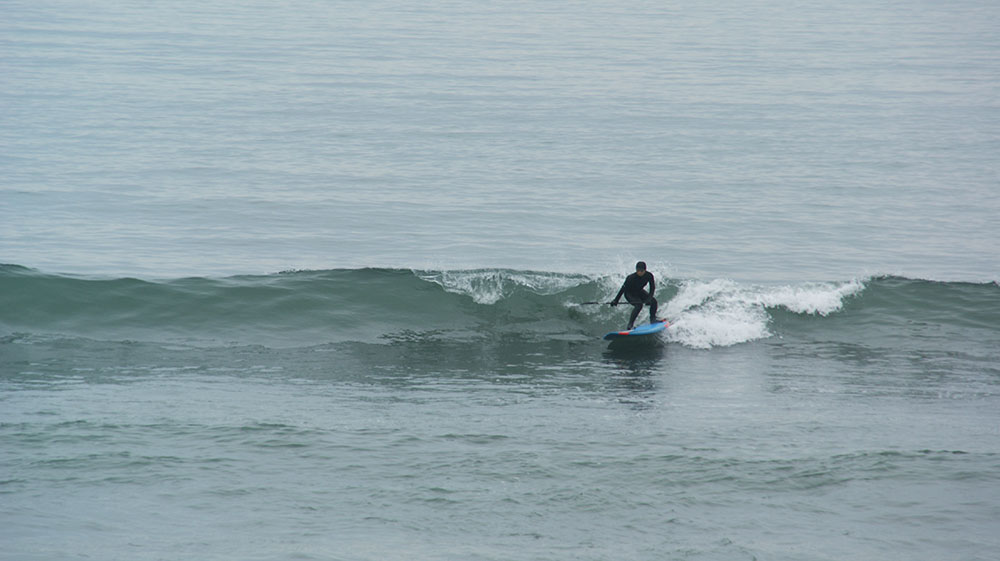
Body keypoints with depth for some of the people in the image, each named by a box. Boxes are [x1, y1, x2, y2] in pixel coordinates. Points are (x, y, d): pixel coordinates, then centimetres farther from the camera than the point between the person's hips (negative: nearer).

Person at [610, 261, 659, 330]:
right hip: (629, 294, -5)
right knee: (638, 305, -30)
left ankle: (653, 319, 13)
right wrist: (616, 300, -30)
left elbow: (652, 288, -15)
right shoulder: (631, 278, -33)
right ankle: (630, 324, -25)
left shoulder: (649, 275, -21)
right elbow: (623, 288, -28)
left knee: (653, 301, -9)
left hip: (639, 292, 5)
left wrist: (649, 298, -30)